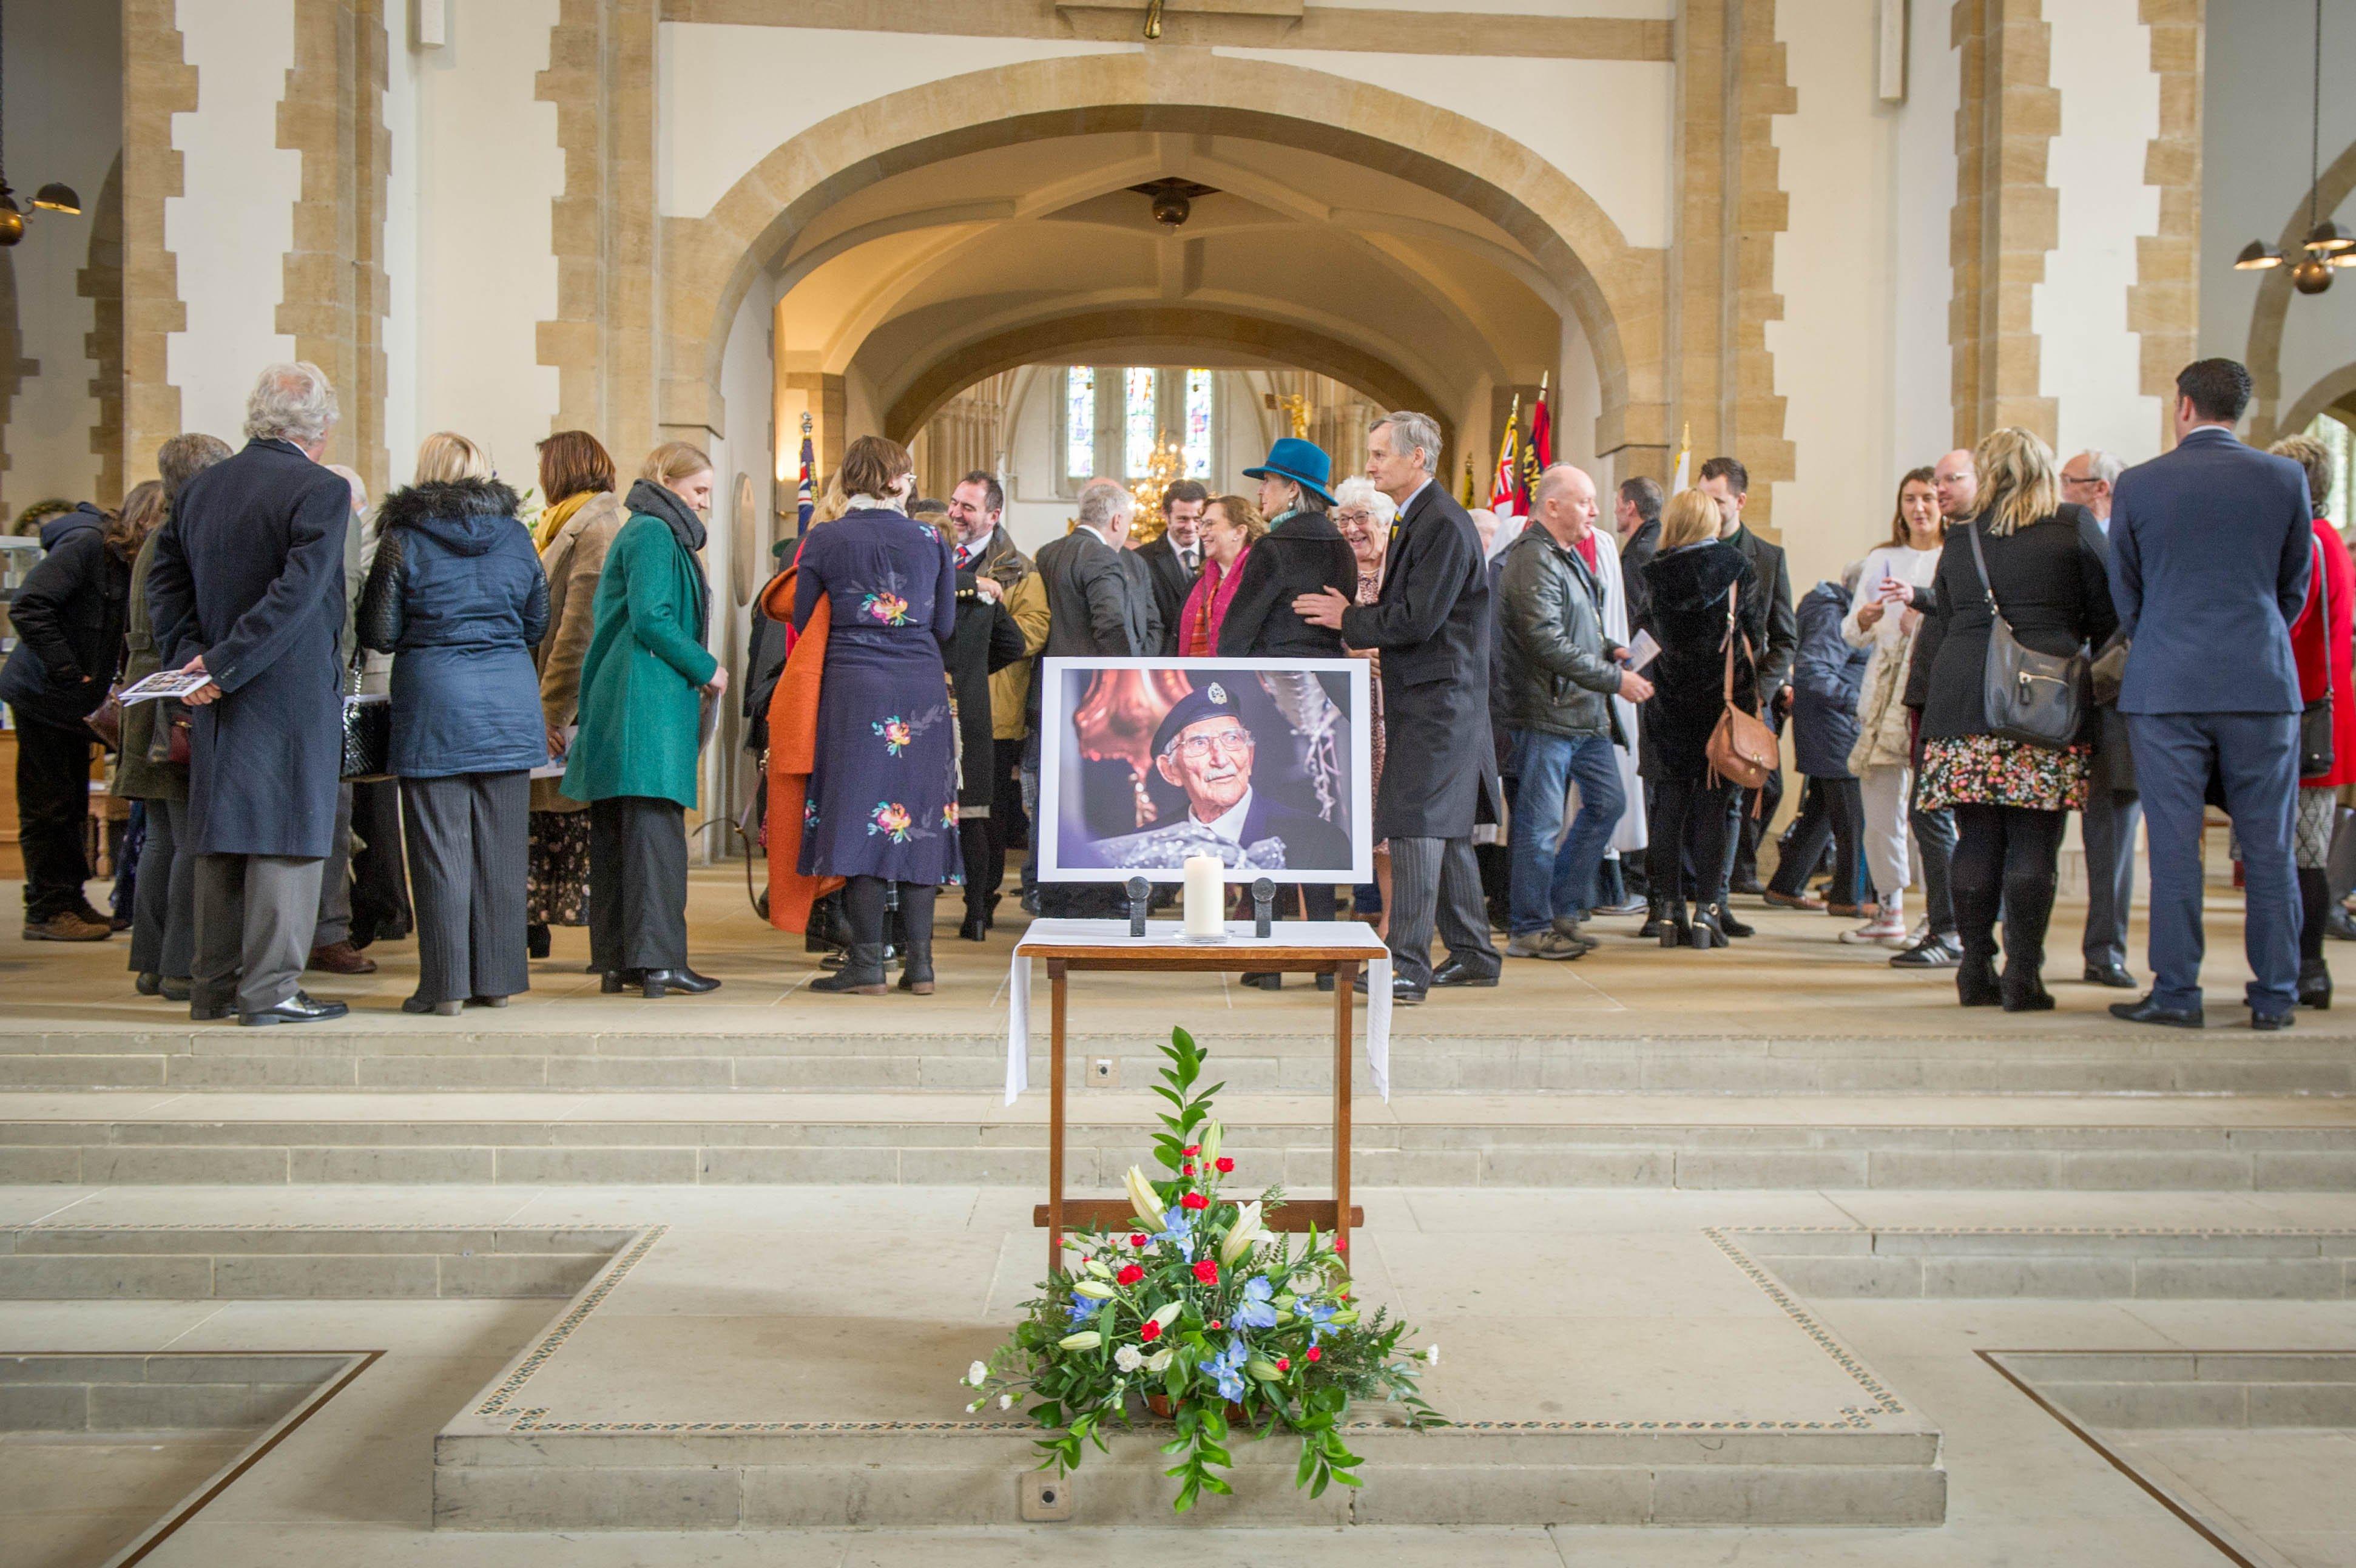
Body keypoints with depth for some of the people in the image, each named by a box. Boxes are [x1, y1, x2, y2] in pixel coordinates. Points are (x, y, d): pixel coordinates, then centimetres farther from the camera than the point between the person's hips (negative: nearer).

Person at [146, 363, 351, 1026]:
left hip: (220, 695, 7)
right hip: (295, 693, -7)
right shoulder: (322, 491, -11)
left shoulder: (200, 487, 10)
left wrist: (187, 658, 3)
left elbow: (164, 579, 10)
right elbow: (298, 592, -20)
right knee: (288, 832, -1)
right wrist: (223, 664, -17)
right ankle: (271, 989, 1)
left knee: (222, 832, 13)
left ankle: (214, 986, 20)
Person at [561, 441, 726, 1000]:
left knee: (617, 832, 8)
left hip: (617, 703, 10)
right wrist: (707, 669, -8)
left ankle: (617, 962, 11)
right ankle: (657, 959, -13)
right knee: (655, 826, -11)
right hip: (647, 704, -10)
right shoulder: (653, 535, -7)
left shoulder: (642, 534, 24)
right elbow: (651, 619, -17)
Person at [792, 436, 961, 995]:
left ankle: (868, 963, -1)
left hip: (853, 687, -2)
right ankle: (920, 963, 6)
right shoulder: (932, 541, 3)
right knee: (917, 817, 6)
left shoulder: (822, 542, 0)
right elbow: (945, 627, 8)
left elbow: (802, 623, 4)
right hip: (922, 690, 2)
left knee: (860, 816, 0)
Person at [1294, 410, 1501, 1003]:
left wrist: (1348, 620, -9)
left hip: (1439, 702, -11)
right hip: (1431, 700, 11)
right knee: (1447, 828, 14)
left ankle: (1407, 965, -11)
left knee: (1413, 825, -12)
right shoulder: (1416, 521, 18)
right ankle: (1472, 954, 23)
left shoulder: (1443, 525, -15)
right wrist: (1354, 615, 5)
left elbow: (1417, 620, -21)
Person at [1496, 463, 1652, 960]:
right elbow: (1548, 644, -22)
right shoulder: (1534, 559, -15)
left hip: (1586, 713, 10)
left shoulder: (1571, 556, 18)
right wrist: (1614, 678, -18)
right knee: (1540, 823, -2)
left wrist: (1610, 650, 10)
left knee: (1606, 802, 13)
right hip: (1545, 711, -10)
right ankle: (1530, 929, 9)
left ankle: (1562, 911, 23)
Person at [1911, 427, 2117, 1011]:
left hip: (1962, 700, 3)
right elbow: (2107, 616, 5)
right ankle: (2023, 974, -3)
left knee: (1977, 842, 6)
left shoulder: (1963, 539, 15)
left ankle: (1975, 972, 9)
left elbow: (1936, 629, 15)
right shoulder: (2074, 527, 6)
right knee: (2033, 842, -2)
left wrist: (1931, 698, 19)